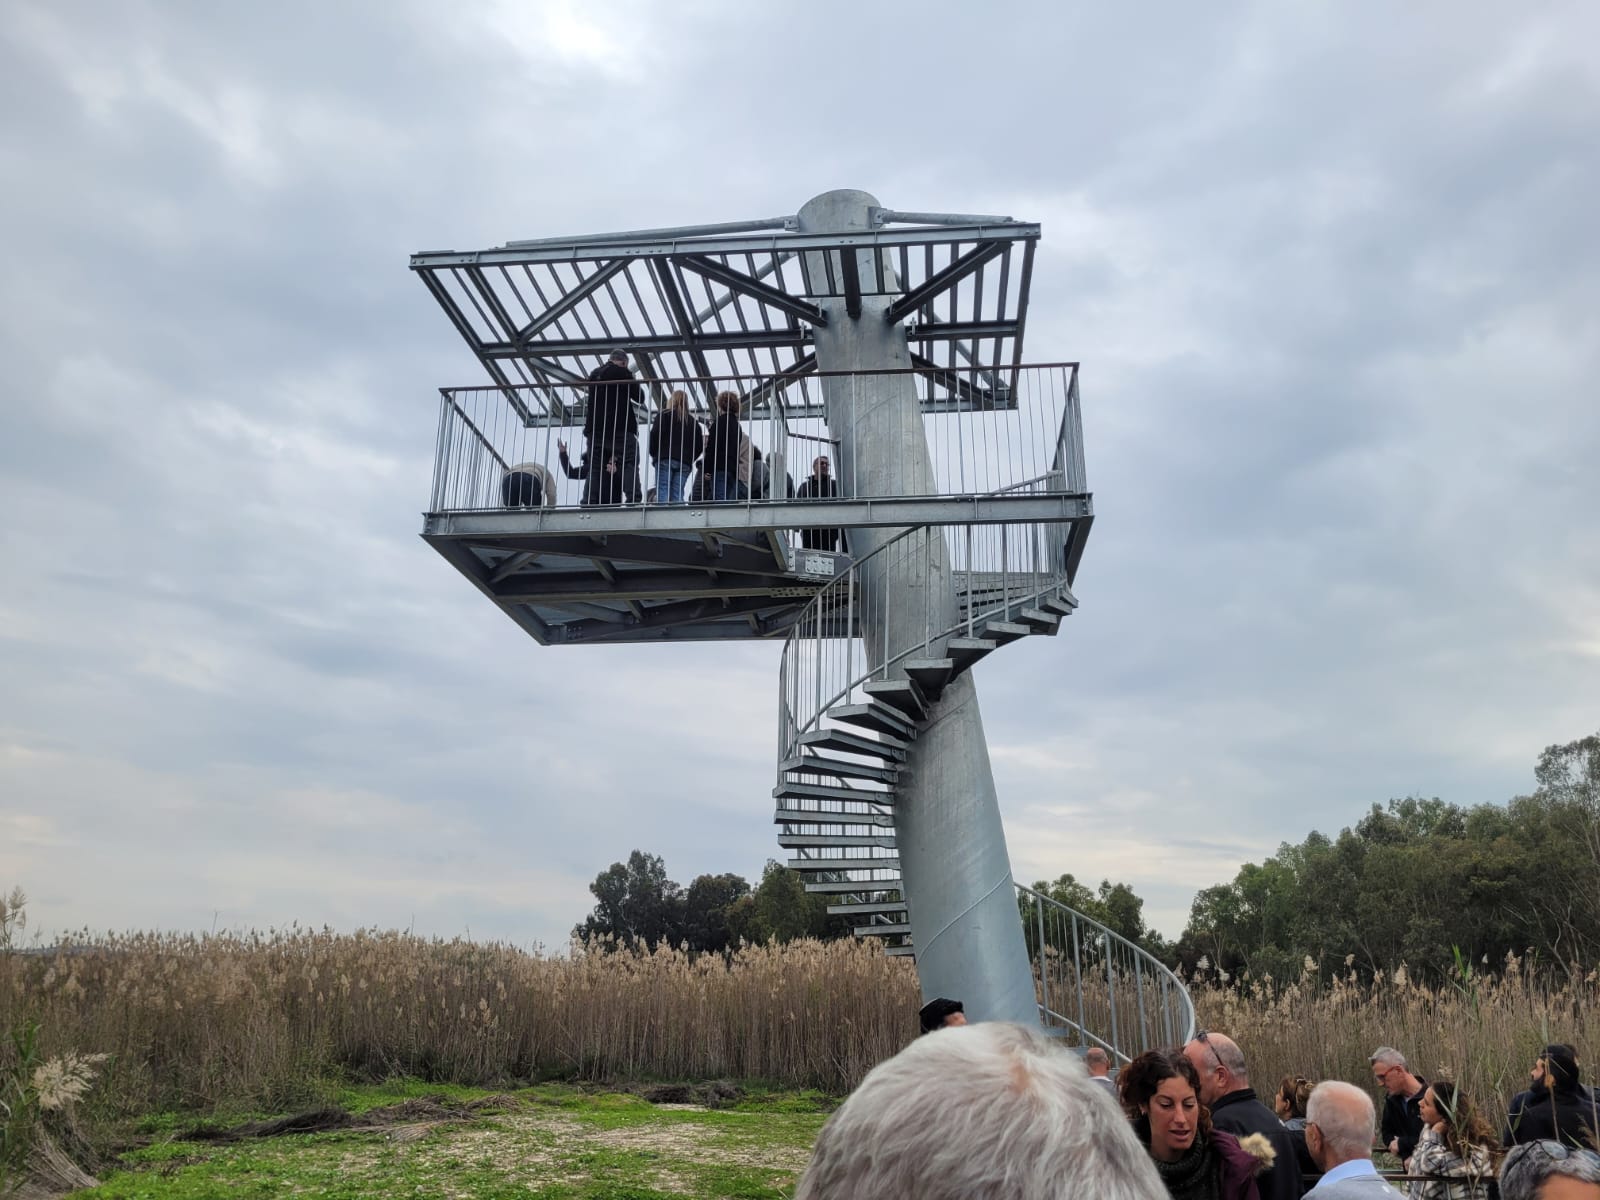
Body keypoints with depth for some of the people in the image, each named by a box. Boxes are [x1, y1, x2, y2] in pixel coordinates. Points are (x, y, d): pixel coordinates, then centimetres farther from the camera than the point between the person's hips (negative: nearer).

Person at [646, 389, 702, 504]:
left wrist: (653, 454, 6)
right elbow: (699, 445, 13)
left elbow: (655, 434, -5)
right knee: (677, 494, -1)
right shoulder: (693, 422, 18)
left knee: (662, 491, -8)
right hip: (685, 463, 3)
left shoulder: (664, 415, 7)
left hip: (665, 460, -3)